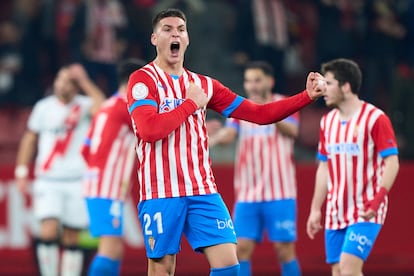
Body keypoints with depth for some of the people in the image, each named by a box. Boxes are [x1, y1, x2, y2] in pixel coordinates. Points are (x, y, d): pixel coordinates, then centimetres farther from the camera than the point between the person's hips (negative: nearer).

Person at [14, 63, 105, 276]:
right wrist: (21, 171, 12)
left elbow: (102, 107, -26)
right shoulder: (43, 107, 7)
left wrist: (84, 81, -21)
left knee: (71, 239, 3)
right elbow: (30, 139, 16)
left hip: (78, 181, -1)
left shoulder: (85, 105, -2)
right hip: (47, 181, 1)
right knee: (48, 232, -15)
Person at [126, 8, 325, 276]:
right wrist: (191, 104, -9)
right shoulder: (142, 80, -3)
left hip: (203, 192, 4)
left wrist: (307, 96, 4)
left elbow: (260, 113, 13)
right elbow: (149, 129, -20)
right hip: (160, 194, -4)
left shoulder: (203, 84, 13)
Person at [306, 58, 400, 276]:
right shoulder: (327, 121, 12)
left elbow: (392, 162, -12)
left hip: (365, 213, -7)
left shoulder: (375, 119, -9)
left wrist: (377, 199, -24)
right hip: (335, 213, 7)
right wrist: (315, 209, 14)